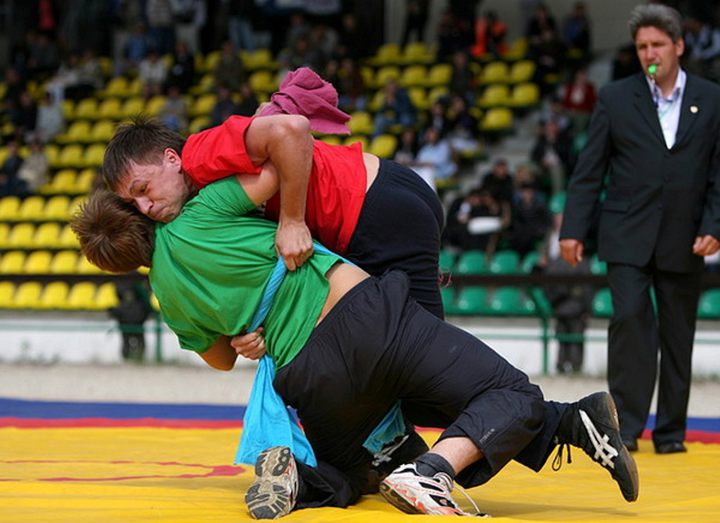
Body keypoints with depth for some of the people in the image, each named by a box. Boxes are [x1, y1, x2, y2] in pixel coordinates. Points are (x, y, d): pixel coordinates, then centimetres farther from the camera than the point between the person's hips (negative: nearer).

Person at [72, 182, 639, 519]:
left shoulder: (170, 298, 15)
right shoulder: (202, 215, 4)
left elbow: (222, 358, 31)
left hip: (310, 379, 4)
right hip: (364, 314, -4)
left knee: (343, 477, 29)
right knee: (511, 396, -1)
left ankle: (291, 477, -6)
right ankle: (434, 470, -30)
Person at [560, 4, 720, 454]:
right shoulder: (616, 98, 4)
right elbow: (590, 170, 4)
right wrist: (574, 228, -1)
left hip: (684, 243, 1)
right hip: (628, 238, -1)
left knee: (678, 336, 7)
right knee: (630, 320, -14)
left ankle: (671, 430, 17)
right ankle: (626, 425, -9)